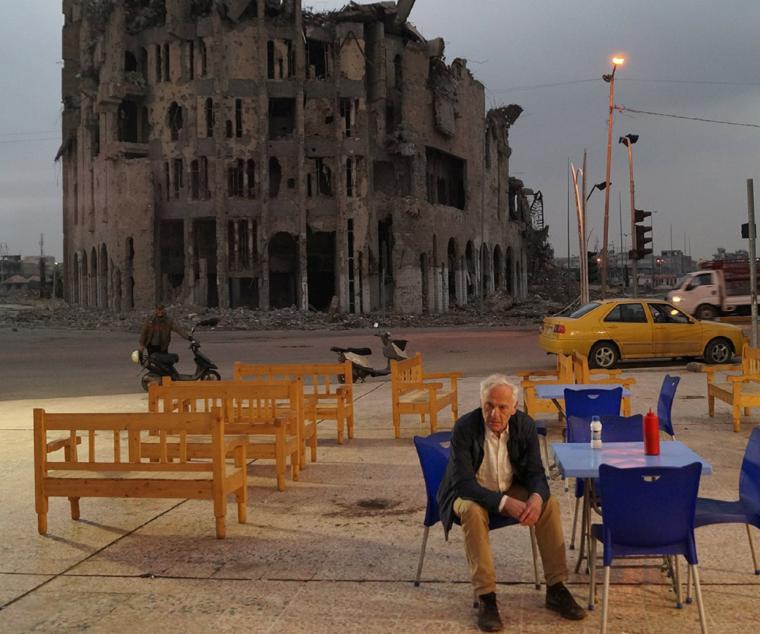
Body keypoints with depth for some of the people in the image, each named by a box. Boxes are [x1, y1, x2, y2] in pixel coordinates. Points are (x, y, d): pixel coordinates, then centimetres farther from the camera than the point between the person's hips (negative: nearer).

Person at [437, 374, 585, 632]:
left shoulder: (525, 425, -14)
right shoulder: (464, 428, -26)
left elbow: (535, 472, -8)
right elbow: (464, 482, -28)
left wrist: (537, 497, -32)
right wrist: (504, 503, -40)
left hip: (510, 489, 4)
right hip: (470, 493, -4)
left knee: (549, 504, -19)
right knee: (473, 511, -36)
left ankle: (556, 589, -8)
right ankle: (486, 597, -28)